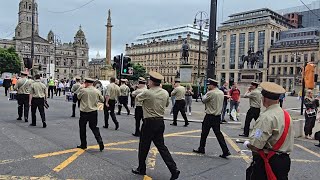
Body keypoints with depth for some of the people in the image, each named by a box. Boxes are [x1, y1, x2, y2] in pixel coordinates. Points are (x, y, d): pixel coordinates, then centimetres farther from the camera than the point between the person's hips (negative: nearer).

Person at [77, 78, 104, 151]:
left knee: (82, 128, 13)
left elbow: (78, 97, 8)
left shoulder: (83, 90, -11)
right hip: (93, 112, 3)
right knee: (94, 127, 14)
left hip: (84, 112, -3)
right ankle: (100, 141, -2)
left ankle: (83, 144, 20)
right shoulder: (97, 91, -2)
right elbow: (102, 100, 9)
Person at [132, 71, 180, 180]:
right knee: (161, 146, 13)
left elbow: (137, 99, 5)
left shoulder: (147, 93, -14)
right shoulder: (165, 93, 3)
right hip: (160, 122, 6)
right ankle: (174, 169, 7)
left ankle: (141, 169, 26)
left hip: (149, 122, -6)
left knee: (144, 146, 11)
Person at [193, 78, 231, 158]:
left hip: (210, 116, -7)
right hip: (218, 116, 7)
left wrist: (204, 95, 11)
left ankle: (201, 149, 22)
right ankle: (226, 151, 6)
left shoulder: (210, 93, -18)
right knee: (218, 133, 11)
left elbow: (203, 100, -5)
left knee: (204, 133, 8)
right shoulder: (221, 93, 7)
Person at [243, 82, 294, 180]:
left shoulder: (267, 117, -21)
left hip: (267, 162, -8)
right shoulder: (286, 115, 5)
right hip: (284, 160, 8)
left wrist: (247, 144, -6)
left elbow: (255, 144, -26)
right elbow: (290, 139, 13)